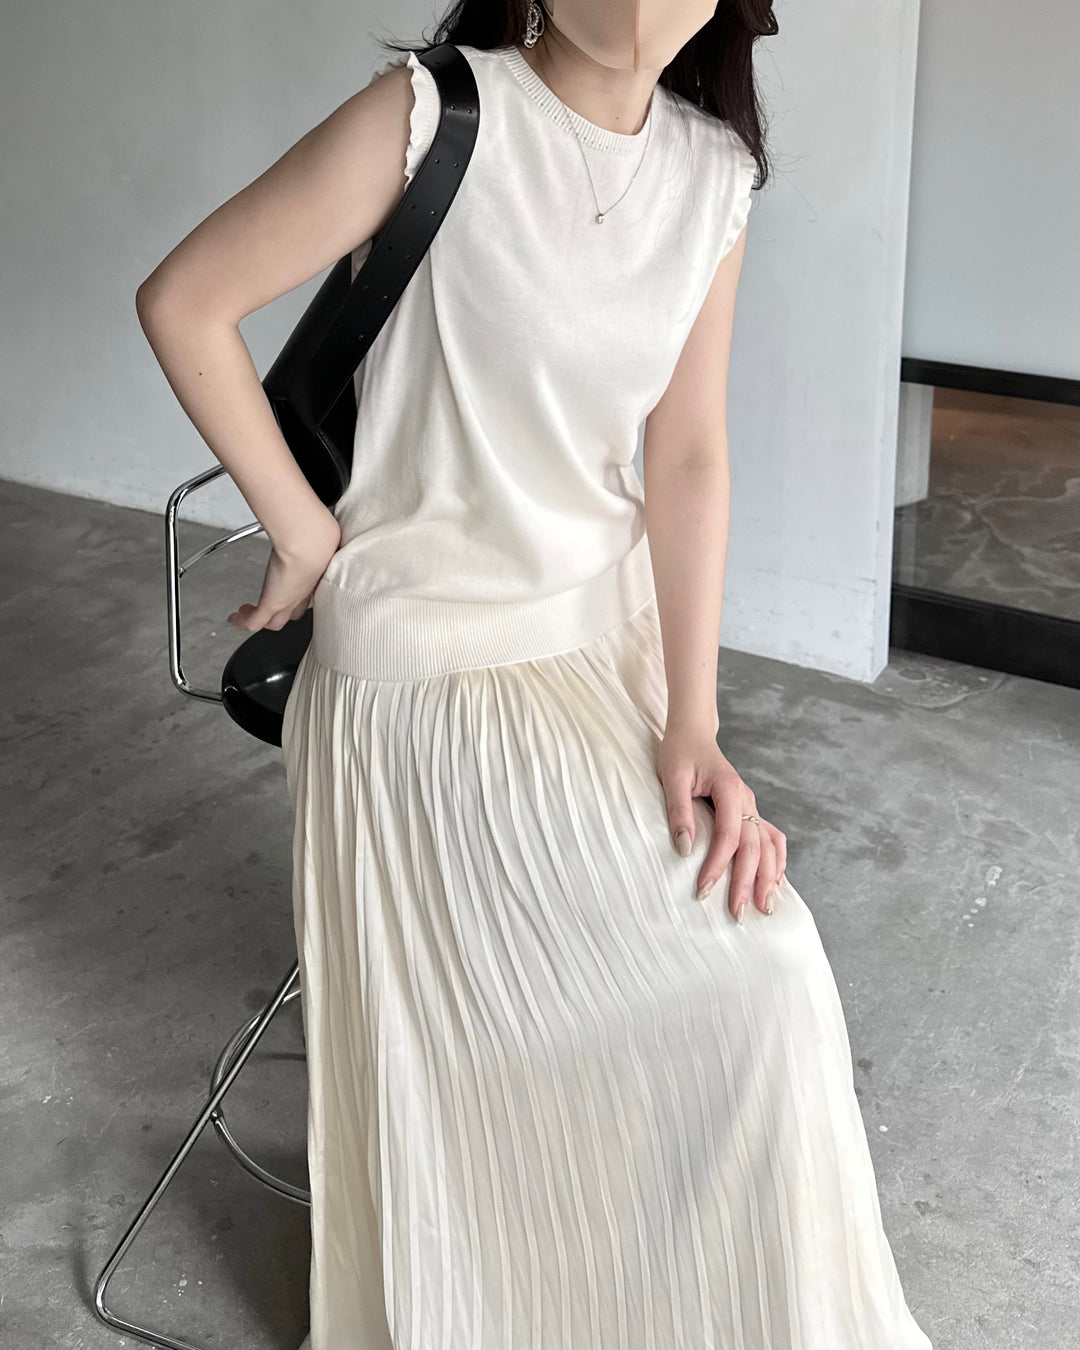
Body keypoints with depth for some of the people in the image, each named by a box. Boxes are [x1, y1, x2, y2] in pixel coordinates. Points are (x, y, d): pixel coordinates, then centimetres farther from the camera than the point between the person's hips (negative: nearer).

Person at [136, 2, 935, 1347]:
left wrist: (691, 720, -7)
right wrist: (304, 534, -9)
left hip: (607, 633, 5)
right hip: (425, 664, -5)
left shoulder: (713, 173, -1)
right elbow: (184, 304, -12)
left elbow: (686, 454, -1)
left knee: (764, 970, -3)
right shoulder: (435, 115, -18)